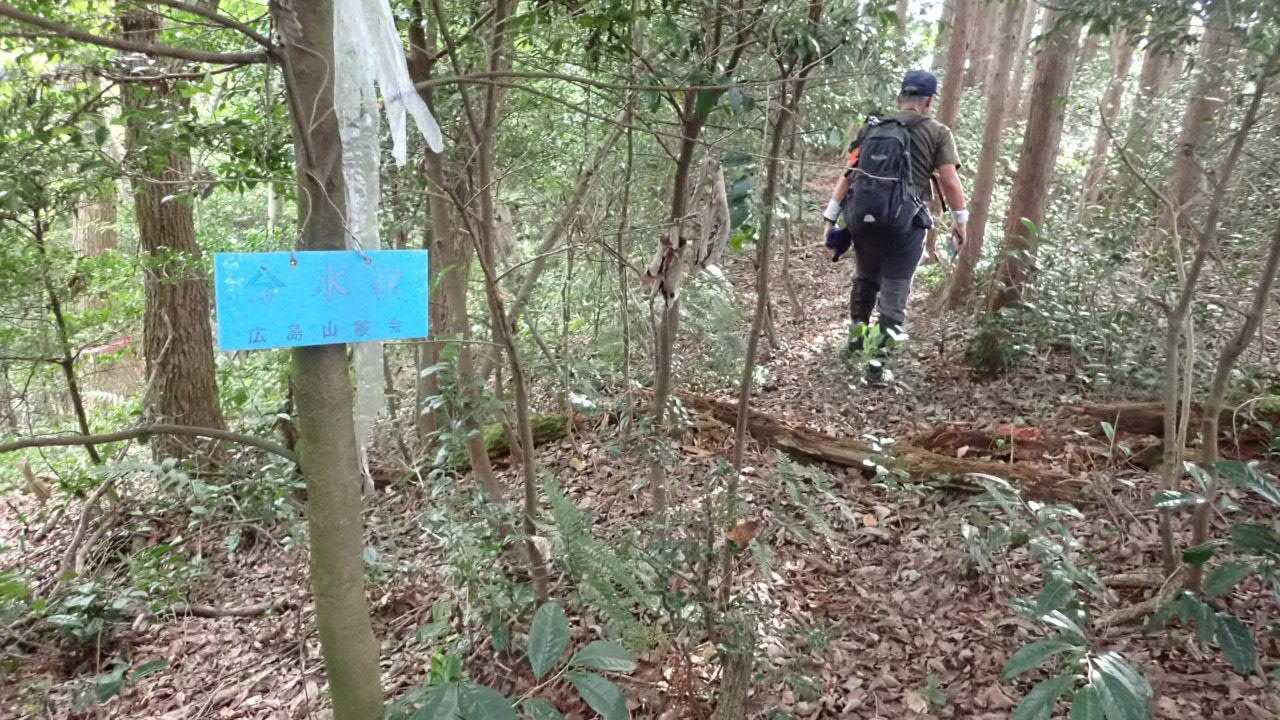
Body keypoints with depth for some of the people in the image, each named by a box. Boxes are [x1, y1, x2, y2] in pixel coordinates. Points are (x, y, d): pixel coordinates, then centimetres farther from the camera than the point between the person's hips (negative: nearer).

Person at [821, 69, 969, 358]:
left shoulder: (871, 127, 13)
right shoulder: (937, 133, 4)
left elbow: (847, 175, 9)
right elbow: (950, 182, -2)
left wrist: (830, 219, 10)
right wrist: (960, 220, 10)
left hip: (861, 216, 4)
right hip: (903, 220, -4)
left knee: (865, 277, 23)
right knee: (895, 286, 4)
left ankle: (857, 334, 36)